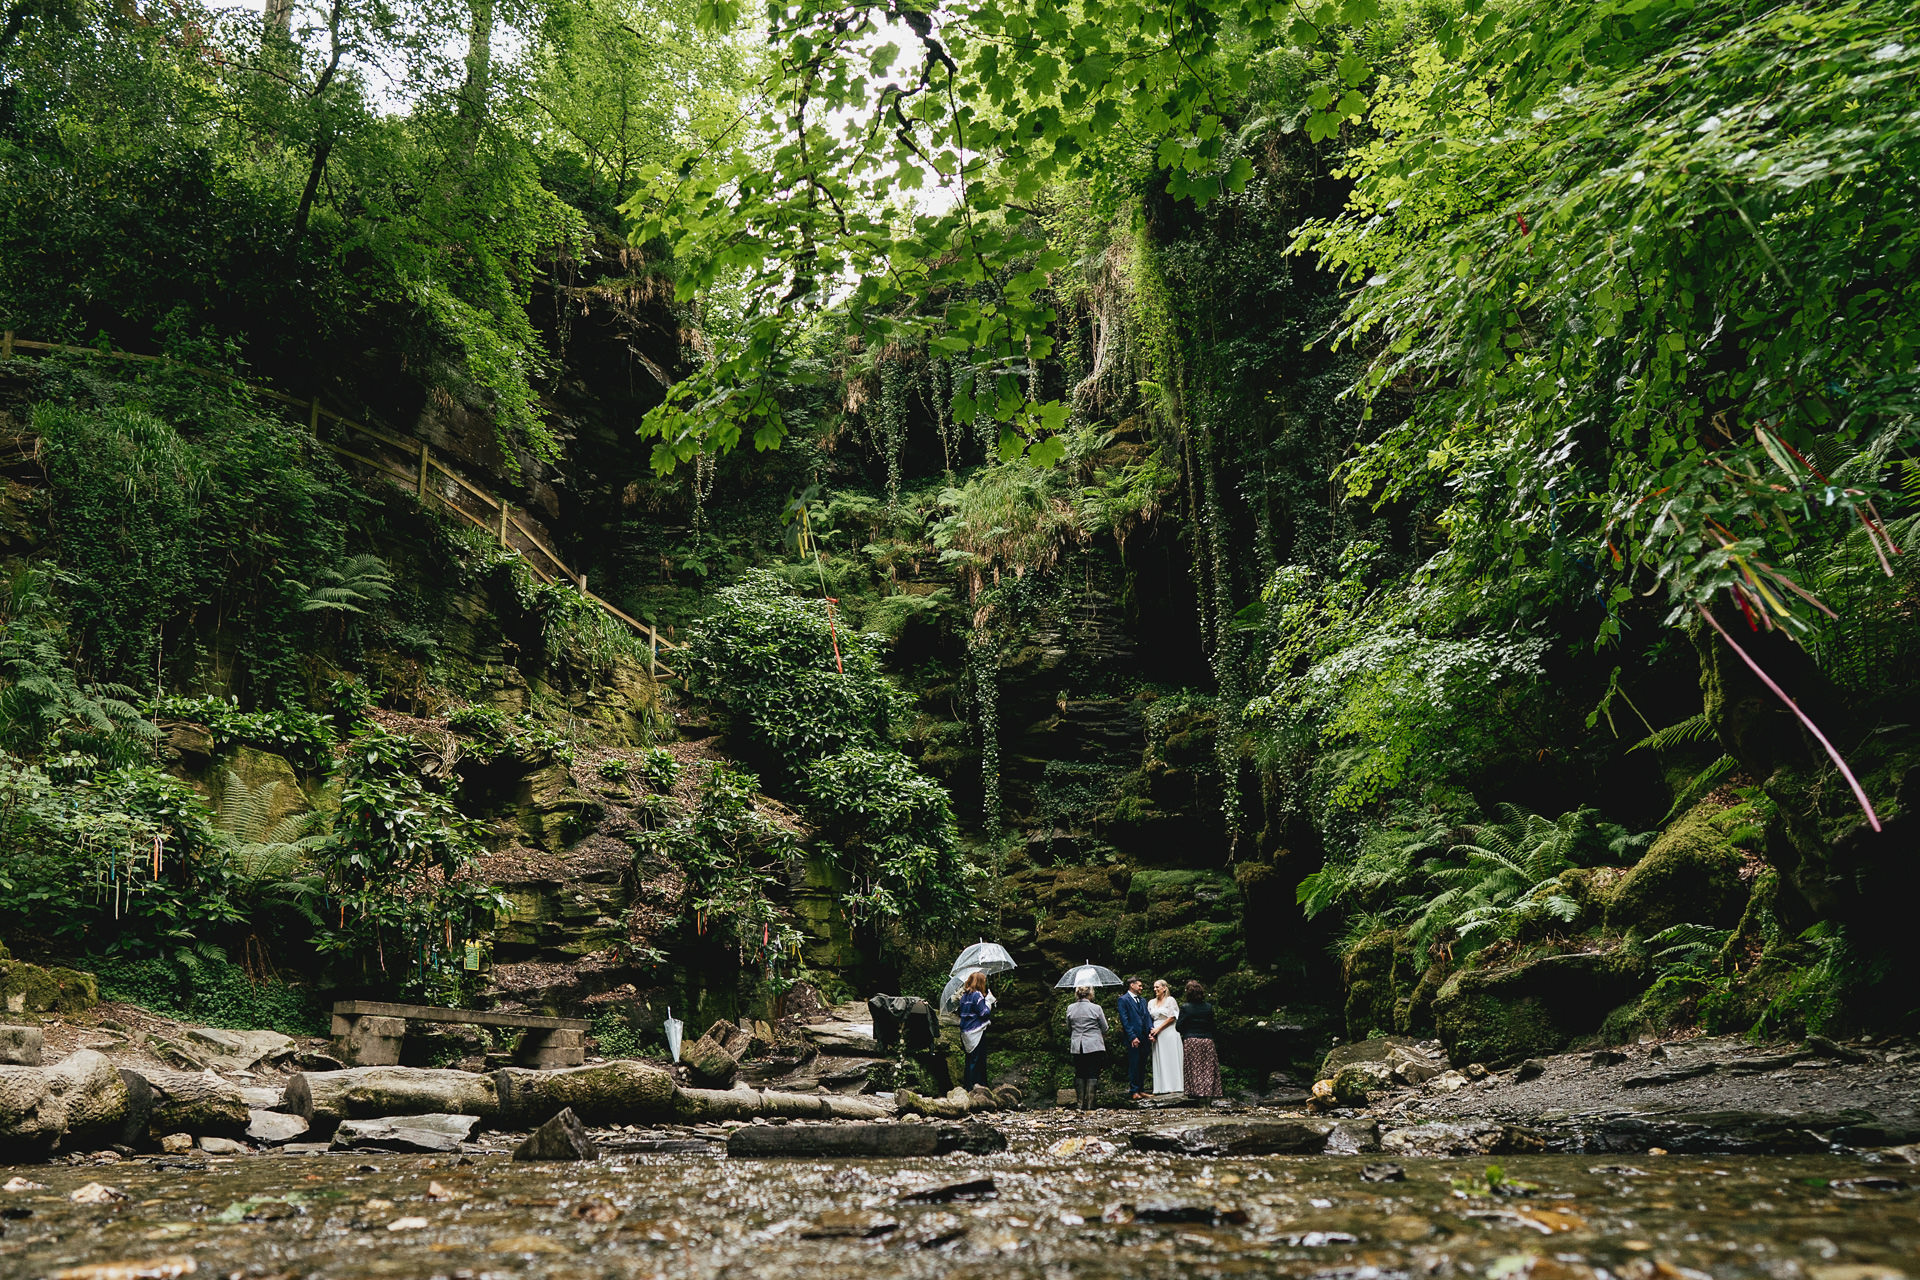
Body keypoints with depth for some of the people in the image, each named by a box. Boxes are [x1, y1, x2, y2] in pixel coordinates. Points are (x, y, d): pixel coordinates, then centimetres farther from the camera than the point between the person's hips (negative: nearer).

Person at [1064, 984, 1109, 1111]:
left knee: (1079, 1075, 12)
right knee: (1092, 1075, 1)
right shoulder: (1096, 1008, -8)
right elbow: (1105, 1029, 2)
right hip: (1094, 1046, -3)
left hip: (1076, 1047, 3)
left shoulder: (1070, 1008, 2)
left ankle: (1080, 1104, 14)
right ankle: (1089, 1104, -1)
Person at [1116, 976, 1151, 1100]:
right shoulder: (1123, 1000, -4)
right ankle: (1134, 1091, 2)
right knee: (1134, 1065, -4)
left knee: (1142, 1064, 10)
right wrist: (1132, 1037, -14)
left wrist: (1151, 1028, -4)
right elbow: (1124, 1020, -9)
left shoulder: (1142, 1000, 18)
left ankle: (1141, 1090, 17)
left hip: (1144, 1036, 7)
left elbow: (1147, 1015, 15)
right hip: (1132, 1037, -7)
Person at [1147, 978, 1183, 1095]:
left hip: (1169, 1032, -5)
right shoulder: (1151, 1003, 15)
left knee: (1171, 1058, -5)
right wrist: (1150, 1032, -2)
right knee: (1159, 1059, 2)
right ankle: (1162, 1086, 3)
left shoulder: (1170, 1000, -2)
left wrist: (1158, 1028, -10)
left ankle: (1174, 1086, -2)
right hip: (1156, 1035, 5)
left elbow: (1172, 1018, -7)